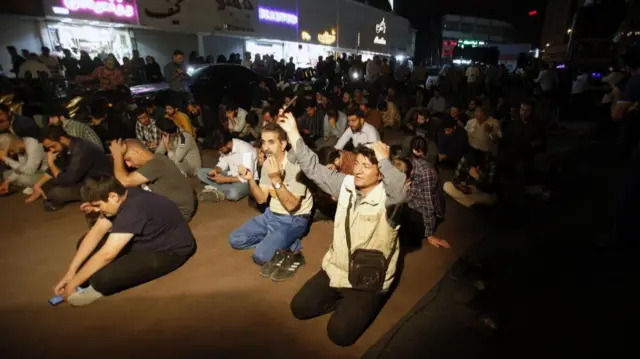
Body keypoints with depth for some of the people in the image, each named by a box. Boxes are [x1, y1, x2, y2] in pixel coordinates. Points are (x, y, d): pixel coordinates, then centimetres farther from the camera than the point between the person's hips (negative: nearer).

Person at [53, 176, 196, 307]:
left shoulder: (133, 209, -33)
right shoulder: (122, 198, -5)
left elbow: (106, 254, -31)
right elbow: (96, 232, -1)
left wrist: (72, 284, -18)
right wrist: (70, 271, -4)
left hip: (171, 250, -9)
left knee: (103, 278, -27)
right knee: (85, 243, 4)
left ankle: (98, 286, 3)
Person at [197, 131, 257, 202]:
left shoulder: (246, 150, -27)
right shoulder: (224, 147, -6)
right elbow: (222, 164, 9)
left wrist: (225, 179, -26)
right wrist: (216, 170, -13)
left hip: (247, 181, -8)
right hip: (231, 175, 8)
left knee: (233, 193, -41)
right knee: (201, 172, -5)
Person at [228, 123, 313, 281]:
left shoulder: (295, 165, -22)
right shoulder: (267, 163, 1)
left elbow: (291, 206, -26)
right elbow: (261, 199, 2)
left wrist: (277, 180, -36)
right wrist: (250, 179, -14)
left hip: (293, 220, -8)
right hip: (271, 215, 8)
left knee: (261, 256, -24)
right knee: (235, 240, 2)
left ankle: (291, 254, 2)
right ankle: (283, 247, 3)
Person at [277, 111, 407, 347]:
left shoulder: (387, 197, -21)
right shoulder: (346, 185, -4)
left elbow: (400, 190, -46)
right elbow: (313, 168, -3)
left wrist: (384, 159, -35)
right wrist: (292, 133, -7)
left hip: (368, 281, -6)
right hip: (336, 269, 6)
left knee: (339, 333, -10)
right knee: (299, 308, 8)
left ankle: (362, 303, 17)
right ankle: (344, 300, 25)